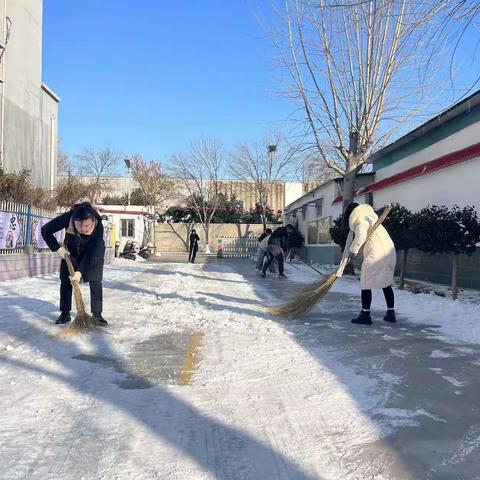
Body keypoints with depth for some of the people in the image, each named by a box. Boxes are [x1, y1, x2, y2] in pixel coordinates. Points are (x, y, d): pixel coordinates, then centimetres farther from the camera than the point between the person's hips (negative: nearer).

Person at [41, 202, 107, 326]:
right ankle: (65, 313, 11)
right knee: (65, 281, 0)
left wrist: (80, 272, -36)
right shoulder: (67, 218, -36)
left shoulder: (98, 227, -38)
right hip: (71, 252, 2)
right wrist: (58, 248, -26)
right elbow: (45, 230, -22)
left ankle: (97, 314, 1)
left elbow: (90, 253, -32)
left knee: (95, 282, -8)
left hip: (93, 253, -2)